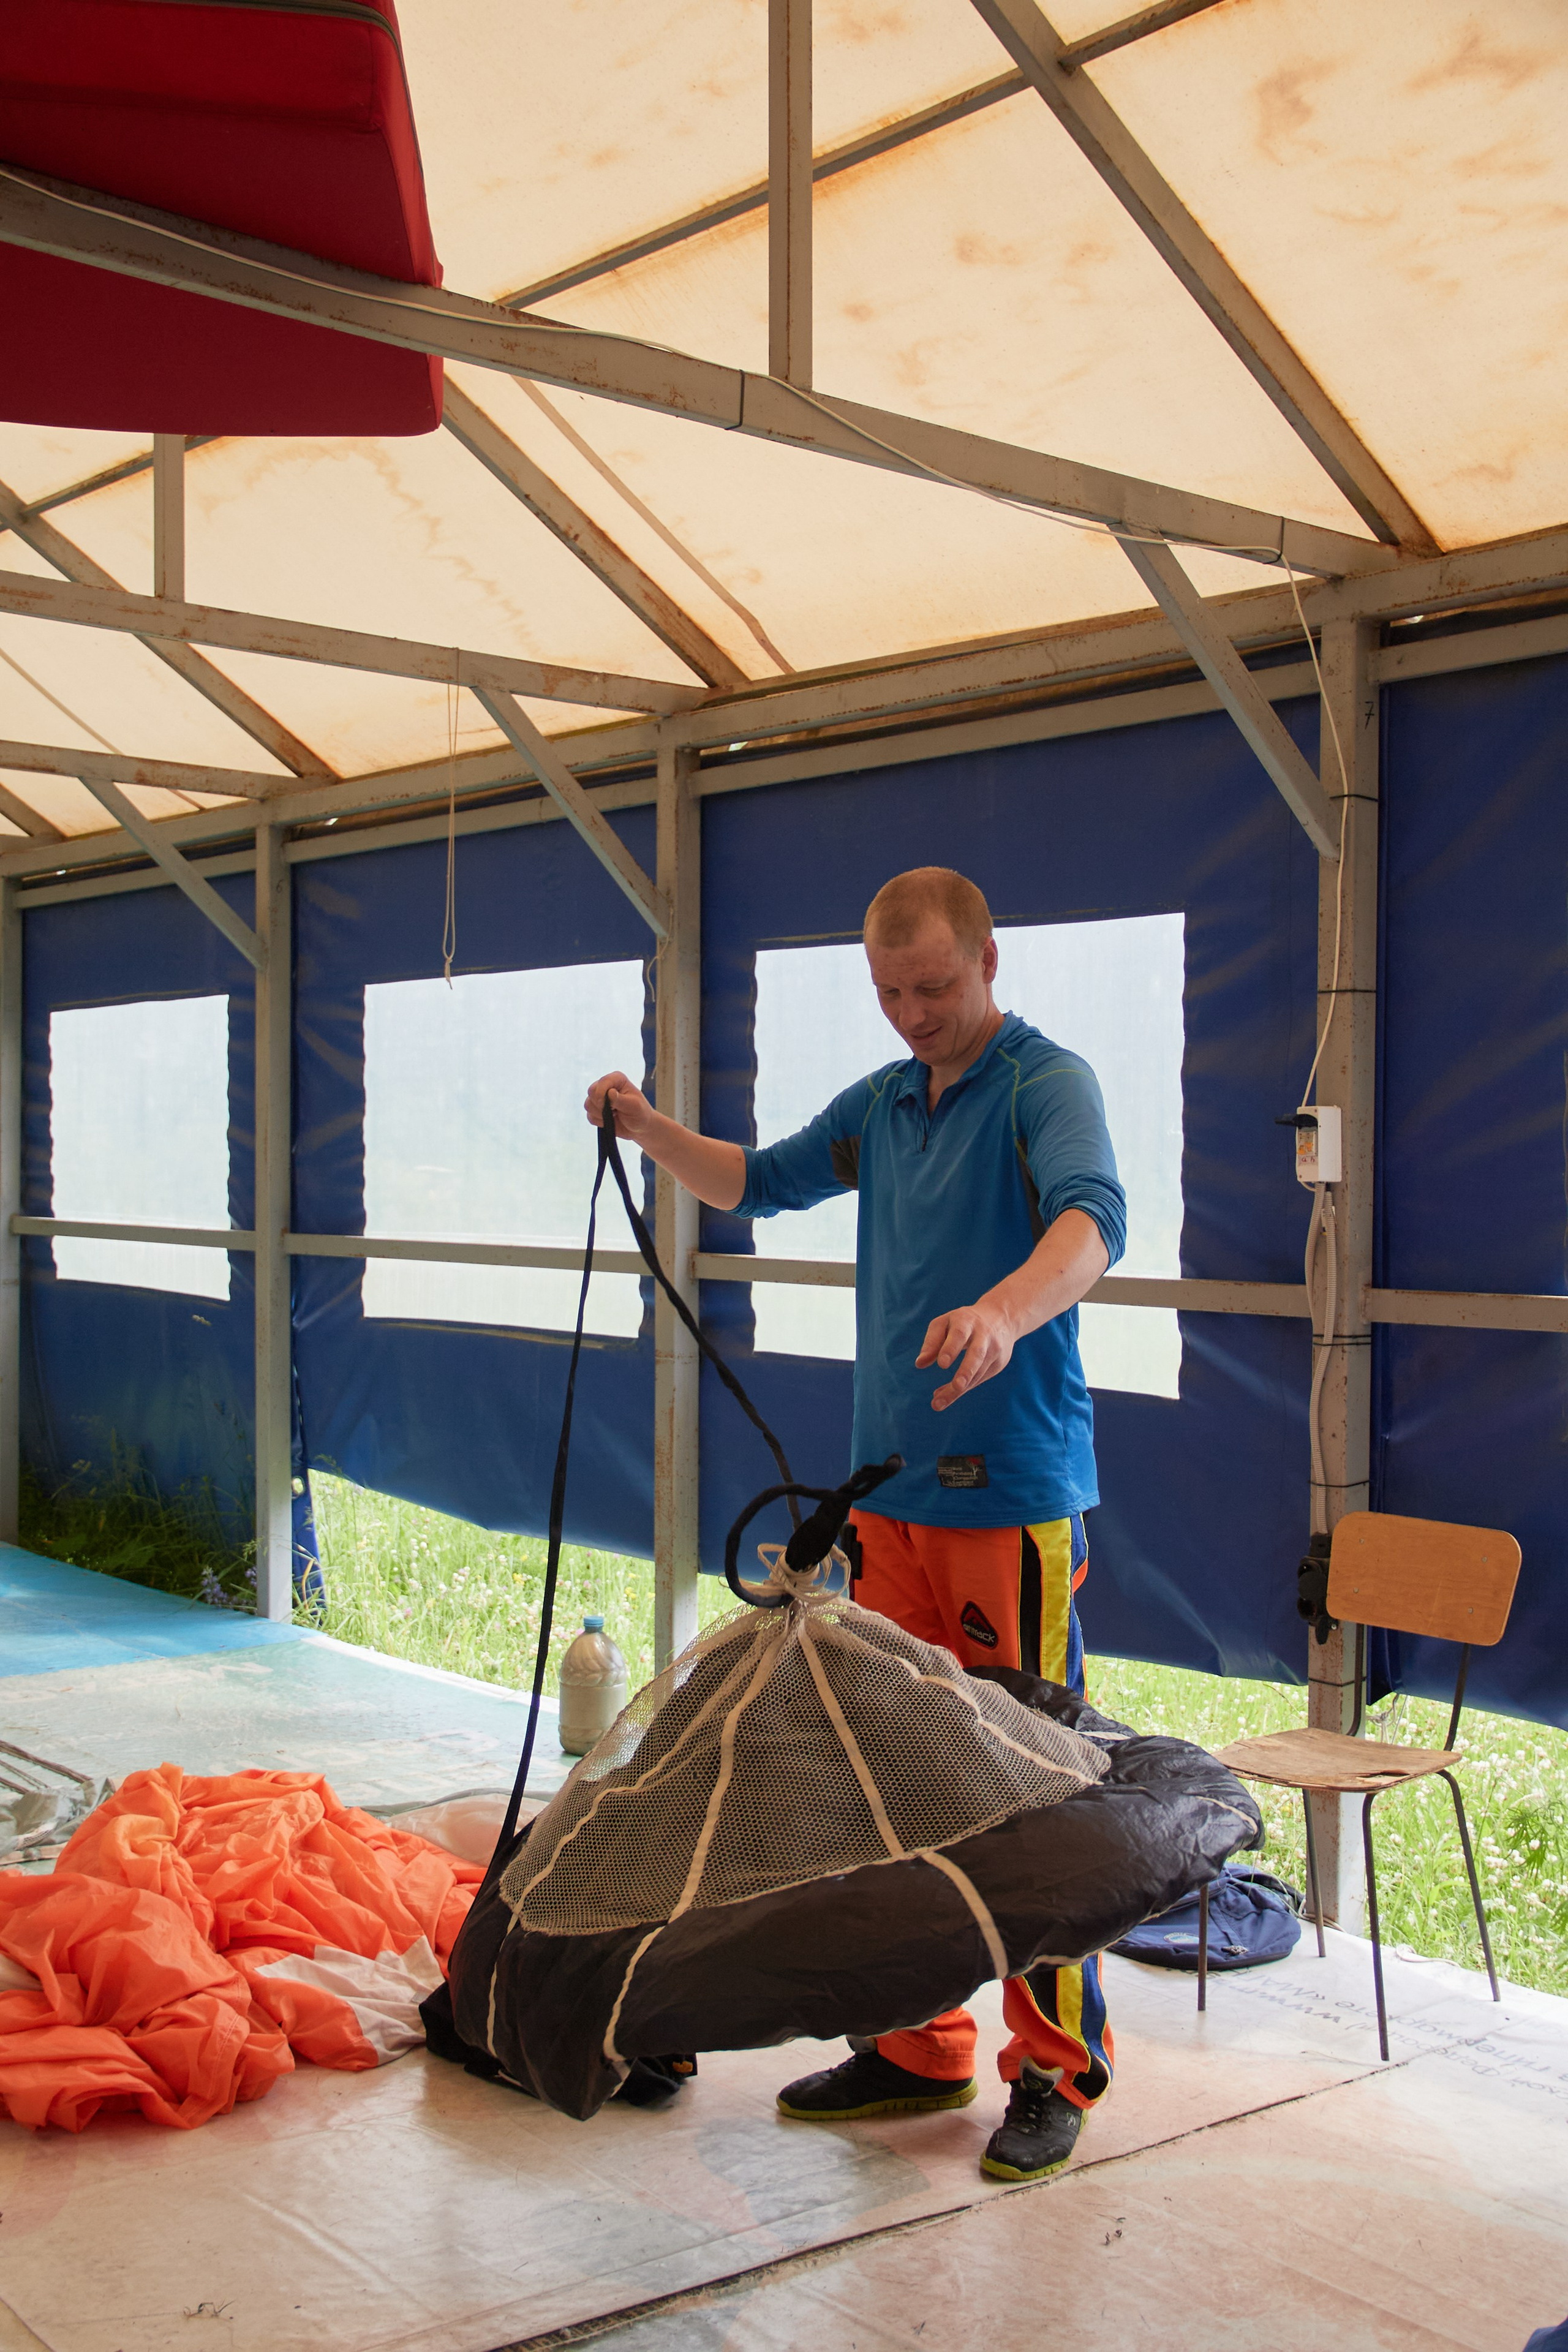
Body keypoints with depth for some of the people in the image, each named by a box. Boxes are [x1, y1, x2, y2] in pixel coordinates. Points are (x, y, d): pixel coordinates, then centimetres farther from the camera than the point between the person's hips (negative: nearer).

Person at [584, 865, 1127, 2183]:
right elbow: (757, 1184, 28)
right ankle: (920, 2048, 23)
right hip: (892, 1489, 8)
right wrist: (649, 1130, 10)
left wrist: (1007, 1307, -49)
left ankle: (1058, 2072, 9)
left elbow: (1093, 1219, -28)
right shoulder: (883, 1104, 15)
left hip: (1015, 1494, -7)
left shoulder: (1046, 1085, -9)